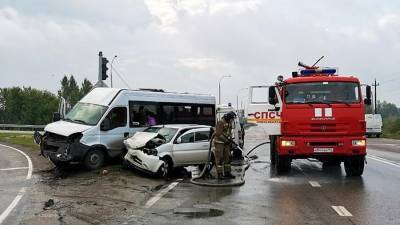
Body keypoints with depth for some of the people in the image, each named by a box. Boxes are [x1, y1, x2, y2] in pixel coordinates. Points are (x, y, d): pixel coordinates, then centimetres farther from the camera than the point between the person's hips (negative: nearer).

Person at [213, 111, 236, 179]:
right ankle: (220, 174, -2)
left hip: (226, 143, 9)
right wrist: (226, 140, -19)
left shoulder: (229, 123, 11)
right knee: (219, 159, -5)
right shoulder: (221, 122, -17)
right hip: (219, 143, -9)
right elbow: (219, 134, -23)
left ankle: (227, 173, 19)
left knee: (227, 158, 11)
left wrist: (230, 139, 2)